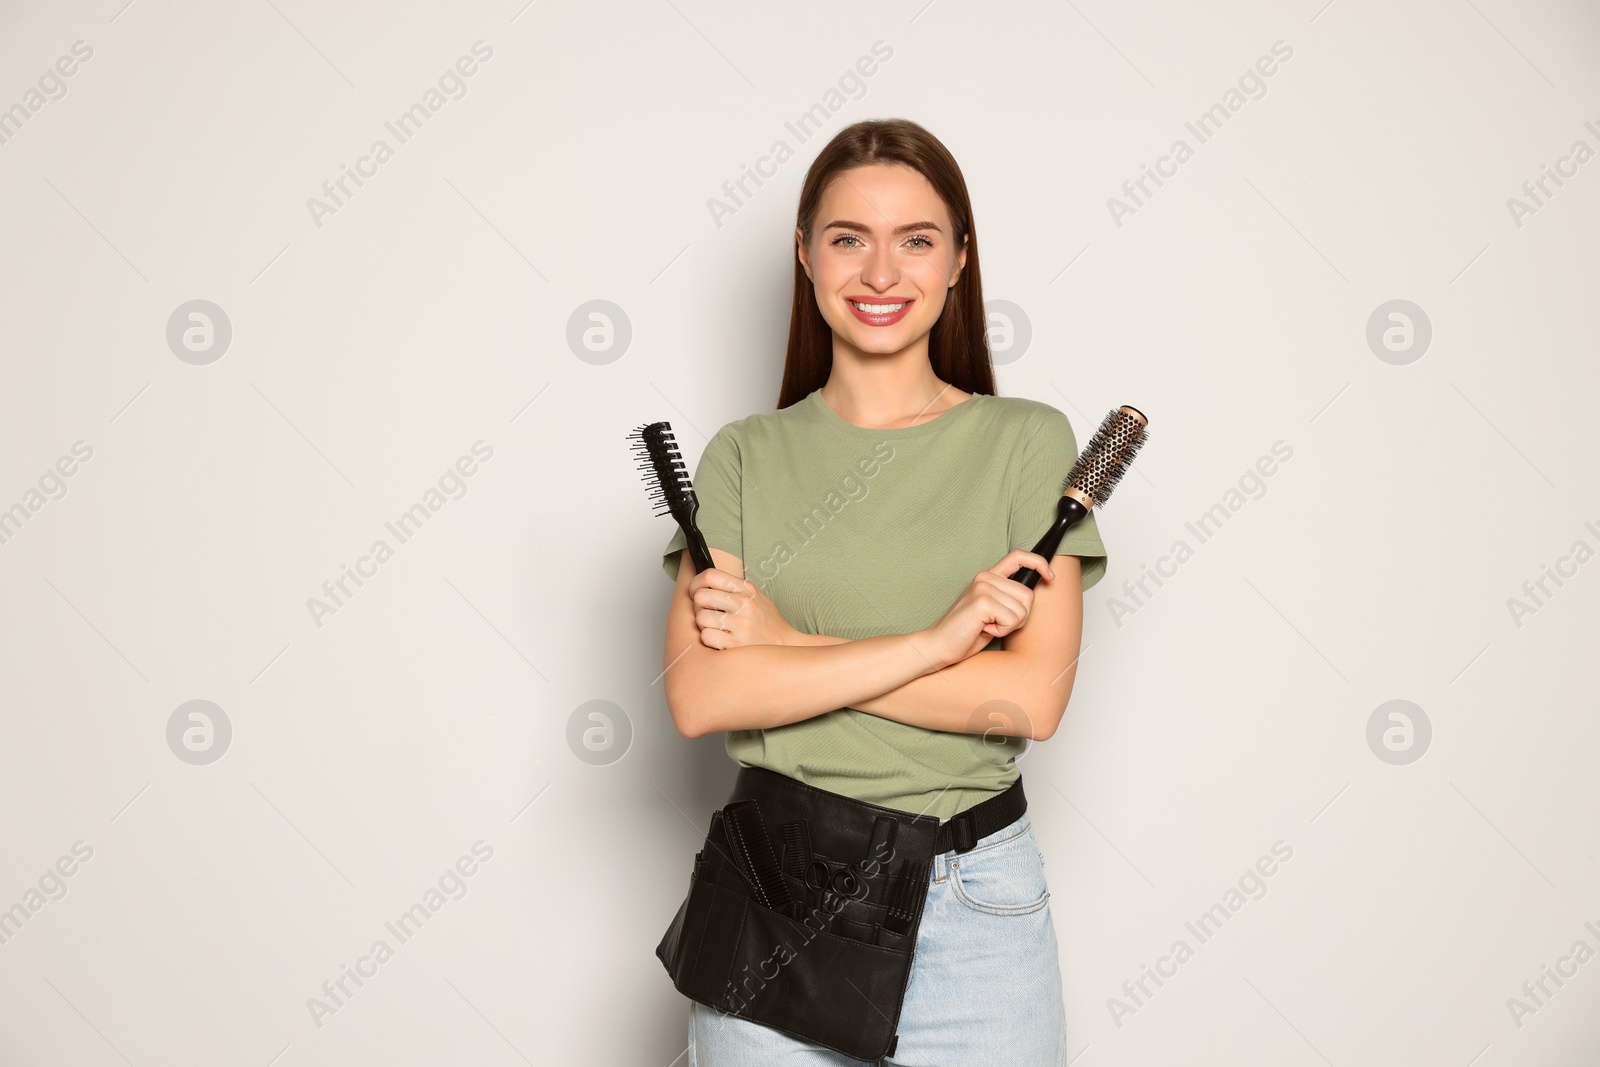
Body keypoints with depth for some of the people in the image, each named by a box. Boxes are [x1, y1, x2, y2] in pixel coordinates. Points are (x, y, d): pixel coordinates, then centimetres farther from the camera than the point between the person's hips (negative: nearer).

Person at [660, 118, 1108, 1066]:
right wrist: (933, 641, -18)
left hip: (976, 910, 0)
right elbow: (698, 696, -10)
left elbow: (1032, 696, -11)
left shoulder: (1029, 442, -1)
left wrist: (788, 648, -12)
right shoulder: (745, 457, 2)